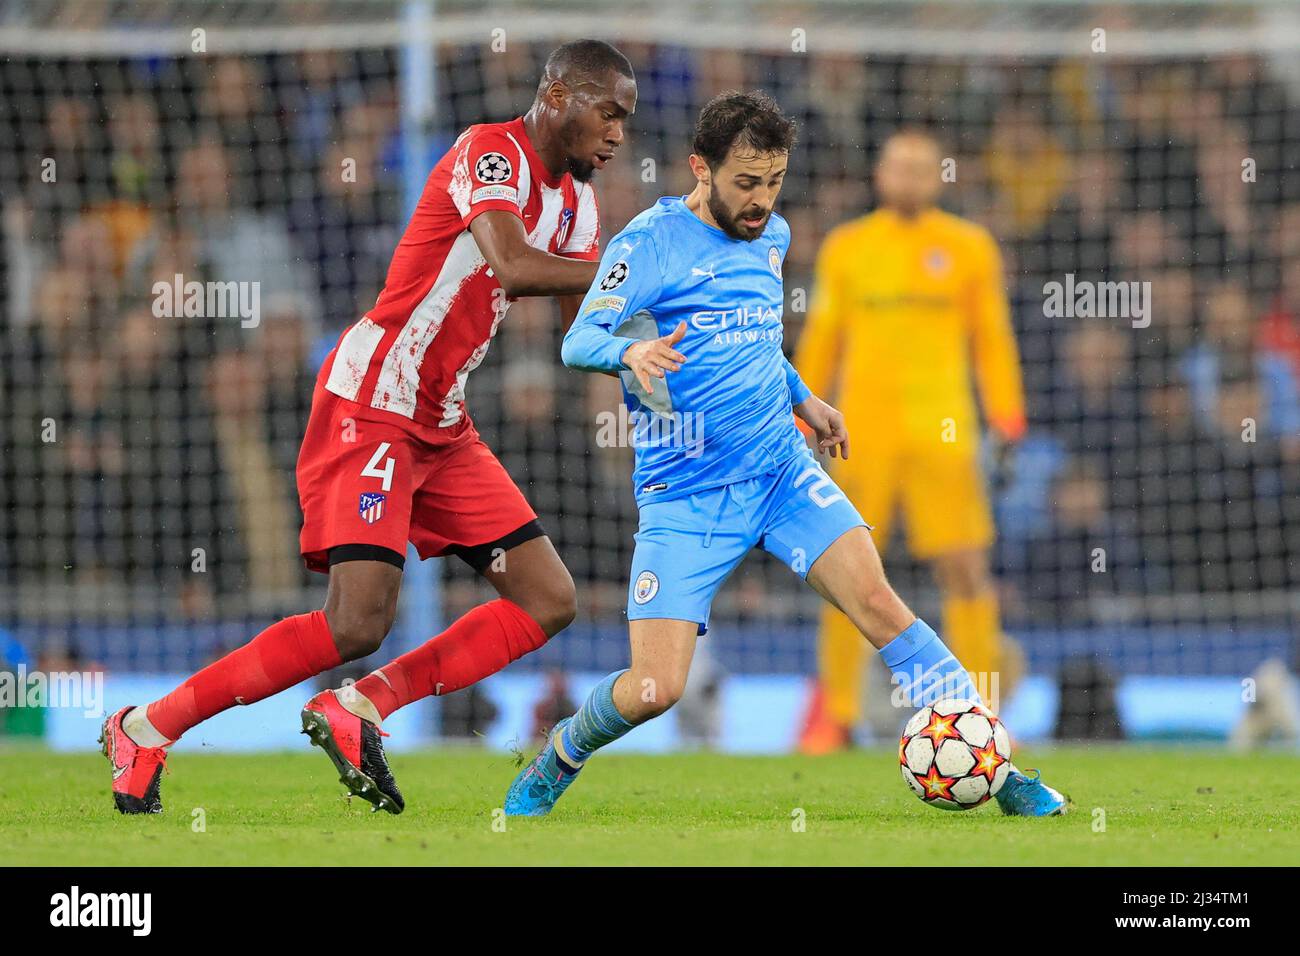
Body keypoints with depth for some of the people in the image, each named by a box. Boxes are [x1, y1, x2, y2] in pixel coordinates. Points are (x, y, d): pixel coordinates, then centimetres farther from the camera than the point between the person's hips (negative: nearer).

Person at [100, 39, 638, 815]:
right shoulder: (491, 154, -14)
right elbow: (513, 267, -32)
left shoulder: (576, 200, 13)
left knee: (548, 602, 3)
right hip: (372, 408, -9)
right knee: (358, 625, -19)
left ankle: (358, 711, 2)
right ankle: (148, 730, -7)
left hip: (444, 428, 9)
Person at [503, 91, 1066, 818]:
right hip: (684, 495, -5)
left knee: (878, 602, -16)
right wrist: (632, 351, -38)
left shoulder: (772, 236, 11)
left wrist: (802, 399, 23)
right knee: (653, 691, -13)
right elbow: (579, 341, -18)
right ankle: (562, 755, 20)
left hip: (781, 469, 5)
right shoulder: (652, 241, -9)